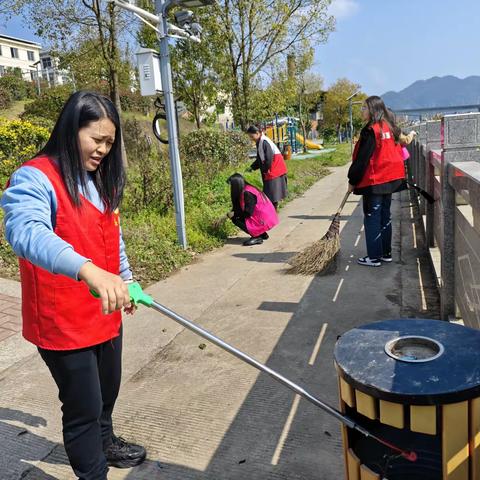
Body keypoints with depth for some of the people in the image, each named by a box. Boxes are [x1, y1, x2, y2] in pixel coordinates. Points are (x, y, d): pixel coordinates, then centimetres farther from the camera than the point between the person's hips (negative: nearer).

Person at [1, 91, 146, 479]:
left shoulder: (100, 180, 8)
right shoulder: (35, 178, -19)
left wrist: (124, 278, 23)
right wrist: (89, 270, -53)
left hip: (105, 312, 8)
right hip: (63, 320, -8)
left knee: (108, 390, 24)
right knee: (84, 406, 4)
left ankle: (104, 443, 50)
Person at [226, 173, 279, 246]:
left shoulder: (247, 193, -19)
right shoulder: (245, 190, 9)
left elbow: (248, 213, -17)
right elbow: (238, 208, 17)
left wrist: (234, 214, -5)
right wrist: (229, 214, 11)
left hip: (263, 221, -9)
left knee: (236, 220, -9)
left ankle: (257, 237, -7)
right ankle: (262, 234, 16)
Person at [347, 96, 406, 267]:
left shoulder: (371, 130, -15)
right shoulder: (390, 128, 10)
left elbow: (362, 159, -16)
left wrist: (352, 180, -8)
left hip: (374, 181, -8)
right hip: (391, 179, 8)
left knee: (372, 218, -1)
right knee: (385, 216, 15)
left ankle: (374, 257, 3)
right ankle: (386, 253, 22)